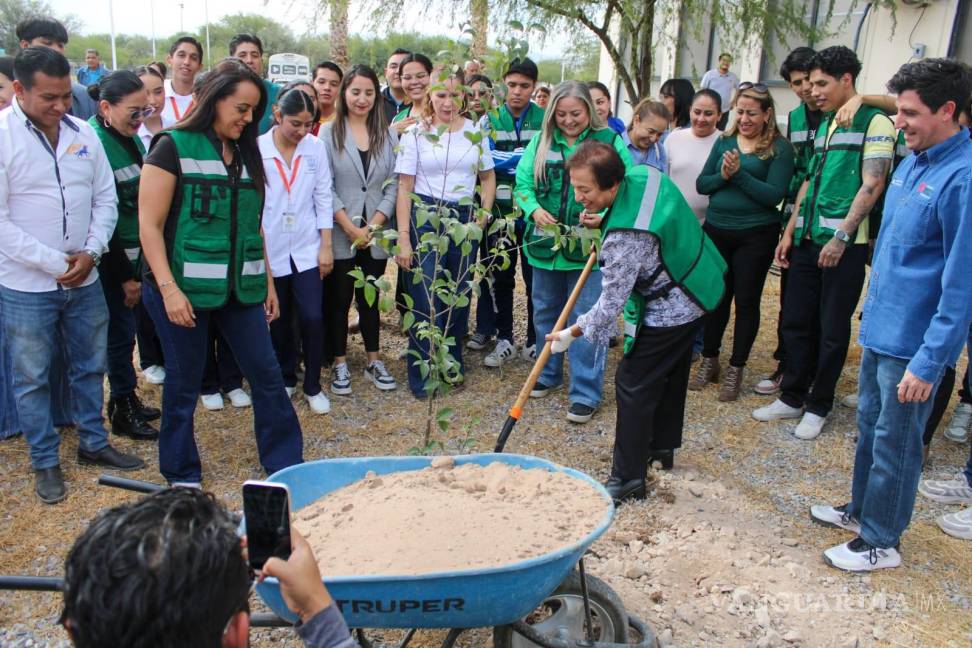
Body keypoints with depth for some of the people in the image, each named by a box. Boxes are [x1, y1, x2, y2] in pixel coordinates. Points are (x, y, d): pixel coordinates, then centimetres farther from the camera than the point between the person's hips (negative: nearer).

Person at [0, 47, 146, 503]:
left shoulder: (83, 134, 2)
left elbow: (105, 199, 6)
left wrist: (91, 252, -9)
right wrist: (55, 264, -16)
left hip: (85, 279, 5)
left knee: (90, 367, 17)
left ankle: (93, 444, 35)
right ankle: (45, 463, 26)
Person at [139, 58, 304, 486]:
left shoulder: (245, 152, 11)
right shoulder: (173, 148, -7)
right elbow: (150, 225, -10)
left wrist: (267, 281, 15)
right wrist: (168, 288, -17)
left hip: (240, 288, 5)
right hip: (184, 289, -5)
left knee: (268, 377, 5)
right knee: (184, 386, 8)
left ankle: (286, 467, 18)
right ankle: (181, 477, 26)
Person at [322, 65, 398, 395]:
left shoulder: (387, 135, 6)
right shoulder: (329, 133, -2)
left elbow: (394, 184, 2)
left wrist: (374, 225, -9)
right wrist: (350, 227, -12)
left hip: (375, 234, 2)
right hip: (340, 234, -2)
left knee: (370, 298, 13)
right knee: (339, 299, 7)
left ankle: (374, 362, 24)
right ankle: (340, 364, 19)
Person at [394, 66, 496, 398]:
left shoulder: (475, 131, 4)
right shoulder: (415, 132, -4)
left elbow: (488, 177, 14)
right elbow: (404, 188, -5)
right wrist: (403, 237, -11)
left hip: (463, 219, 3)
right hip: (424, 218, -3)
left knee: (458, 295, 10)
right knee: (425, 299, -1)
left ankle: (452, 363, 28)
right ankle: (422, 375, 12)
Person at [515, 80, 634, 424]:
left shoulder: (609, 141, -4)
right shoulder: (541, 142, 5)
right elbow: (522, 182, 5)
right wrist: (534, 209, -15)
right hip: (546, 242, 4)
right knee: (546, 312, 18)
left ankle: (585, 392, 10)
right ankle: (548, 373, 37)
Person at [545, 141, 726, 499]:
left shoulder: (625, 237, -35)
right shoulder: (644, 173, -10)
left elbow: (612, 302, -26)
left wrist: (572, 333, -13)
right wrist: (605, 220, 0)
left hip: (667, 314, -10)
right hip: (697, 292, 10)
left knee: (634, 385, -2)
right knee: (671, 375, 23)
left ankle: (628, 479, 7)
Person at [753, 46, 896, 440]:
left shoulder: (874, 121, -7)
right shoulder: (823, 125, 16)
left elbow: (873, 184, -13)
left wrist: (841, 237, -18)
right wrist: (790, 232, 13)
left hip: (845, 244, -7)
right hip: (807, 241, 7)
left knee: (833, 330, 4)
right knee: (796, 321, 11)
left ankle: (817, 407, 17)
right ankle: (791, 397, 24)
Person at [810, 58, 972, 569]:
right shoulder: (912, 162, 6)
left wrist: (929, 362, -22)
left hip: (913, 341, -8)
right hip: (879, 328, 8)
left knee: (895, 441, 6)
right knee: (869, 426, 22)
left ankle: (881, 541, 25)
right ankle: (861, 510, 41)